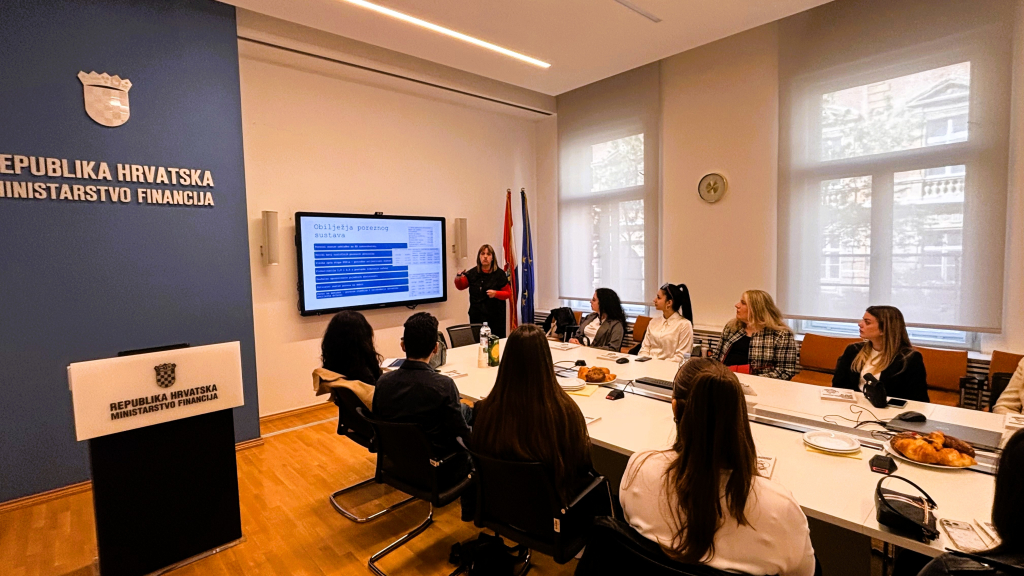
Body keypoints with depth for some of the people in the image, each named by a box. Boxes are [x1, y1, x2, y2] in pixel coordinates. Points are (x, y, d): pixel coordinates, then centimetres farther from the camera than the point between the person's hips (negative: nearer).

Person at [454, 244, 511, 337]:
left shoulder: (499, 274, -2)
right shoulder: (472, 273, 6)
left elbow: (508, 293, 2)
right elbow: (461, 286, 16)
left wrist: (496, 293, -16)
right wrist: (458, 279, -5)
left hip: (495, 317, -2)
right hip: (476, 316, 3)